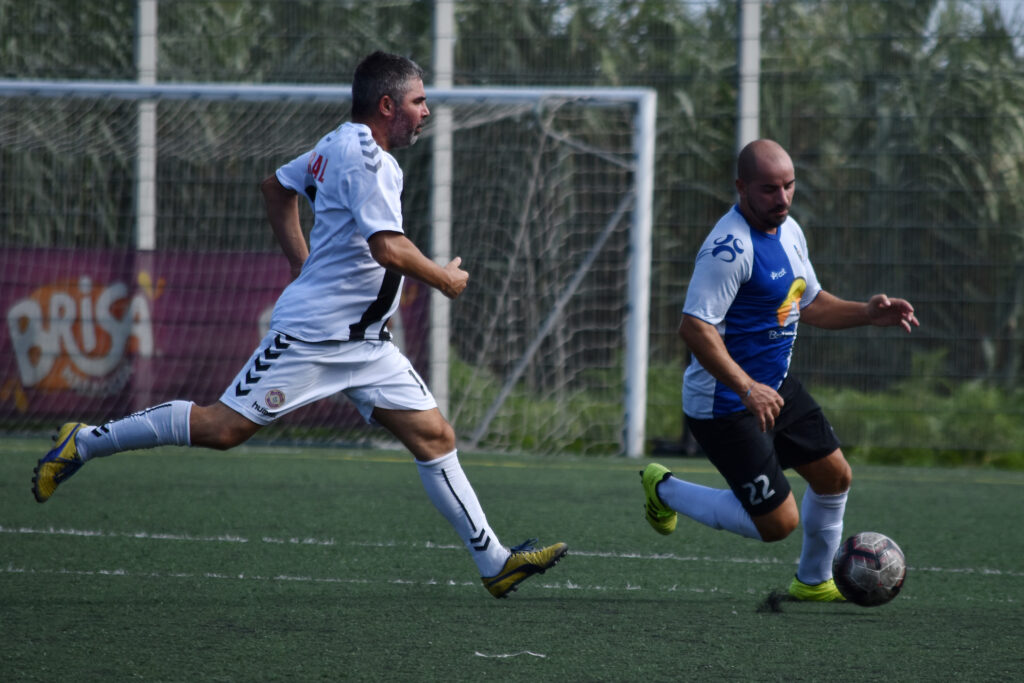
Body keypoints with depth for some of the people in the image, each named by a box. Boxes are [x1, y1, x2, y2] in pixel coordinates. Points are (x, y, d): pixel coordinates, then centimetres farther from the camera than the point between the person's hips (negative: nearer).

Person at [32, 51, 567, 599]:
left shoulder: (339, 145, 14)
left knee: (434, 435, 1)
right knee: (222, 427, -7)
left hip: (363, 343, 10)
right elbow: (389, 248, -26)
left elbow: (277, 186, 30)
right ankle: (84, 442, 7)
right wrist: (443, 279, -11)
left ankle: (493, 561, 0)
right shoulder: (363, 156, -17)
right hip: (311, 333, -10)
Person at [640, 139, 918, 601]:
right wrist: (746, 389, -39)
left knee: (834, 476, 16)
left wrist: (868, 314, 6)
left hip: (775, 388, 10)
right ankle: (666, 490, 12)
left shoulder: (789, 231, 6)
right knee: (778, 522, -8)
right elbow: (695, 327, -32)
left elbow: (807, 303, 22)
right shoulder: (731, 247, -25)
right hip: (725, 404, -10)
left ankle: (813, 581, 39)